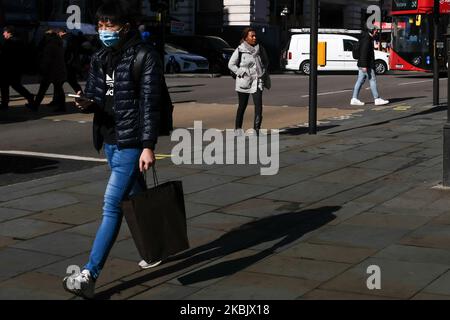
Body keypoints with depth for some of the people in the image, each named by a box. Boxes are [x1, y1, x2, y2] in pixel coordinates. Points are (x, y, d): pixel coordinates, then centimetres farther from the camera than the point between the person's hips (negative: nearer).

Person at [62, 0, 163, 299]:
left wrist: (148, 146, -19)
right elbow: (94, 95, 14)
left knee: (112, 205, -11)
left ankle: (89, 275, -13)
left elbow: (150, 104, -14)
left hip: (132, 143, -8)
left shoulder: (145, 57, -10)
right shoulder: (100, 59, 11)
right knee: (137, 198, 19)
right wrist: (87, 103, -11)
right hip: (110, 141, 8)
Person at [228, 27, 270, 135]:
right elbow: (231, 64, 0)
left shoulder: (260, 49, 5)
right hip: (244, 81, -2)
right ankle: (238, 128, 23)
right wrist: (241, 73, -7)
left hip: (258, 80, 2)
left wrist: (264, 72, 7)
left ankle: (256, 128, -11)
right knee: (242, 106, 8)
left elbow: (266, 62, 21)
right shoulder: (240, 50, -5)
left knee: (258, 105, -12)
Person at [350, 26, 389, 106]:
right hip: (367, 65, -10)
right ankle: (377, 99, -1)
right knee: (373, 80, -5)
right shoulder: (367, 39, -16)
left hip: (363, 64, 10)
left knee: (360, 81, 8)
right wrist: (364, 66, -26)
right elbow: (363, 52, -23)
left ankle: (354, 99, 7)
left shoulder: (367, 38, 18)